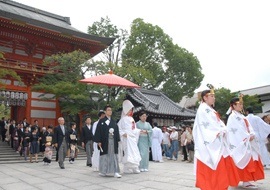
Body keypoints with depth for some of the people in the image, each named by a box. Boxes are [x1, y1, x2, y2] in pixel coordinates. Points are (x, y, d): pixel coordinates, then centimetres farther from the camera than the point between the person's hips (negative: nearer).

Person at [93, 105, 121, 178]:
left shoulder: (114, 122, 13)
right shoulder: (101, 121, 0)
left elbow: (117, 131, 13)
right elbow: (98, 131, -4)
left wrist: (117, 140, 7)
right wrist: (99, 141, -10)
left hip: (113, 141, 3)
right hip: (105, 141, -3)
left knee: (114, 156, -1)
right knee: (105, 156, 4)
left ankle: (116, 172, -3)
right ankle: (103, 172, 17)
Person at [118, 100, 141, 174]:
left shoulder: (132, 119, 18)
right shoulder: (123, 119, -3)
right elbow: (118, 128, -7)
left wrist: (139, 130, 6)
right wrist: (123, 134, -17)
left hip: (133, 138, 7)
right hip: (126, 138, -7)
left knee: (134, 153, 4)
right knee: (128, 153, -9)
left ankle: (134, 168, 9)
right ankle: (127, 169, -4)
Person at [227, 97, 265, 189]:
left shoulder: (241, 116, 19)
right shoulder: (233, 116, -10)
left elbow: (248, 126, 11)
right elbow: (238, 129, -17)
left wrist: (252, 135, -6)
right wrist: (248, 136, -15)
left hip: (247, 141, 10)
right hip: (240, 143, -10)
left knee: (250, 162, 10)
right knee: (245, 161, -8)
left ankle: (246, 181, 16)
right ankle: (245, 182, -3)